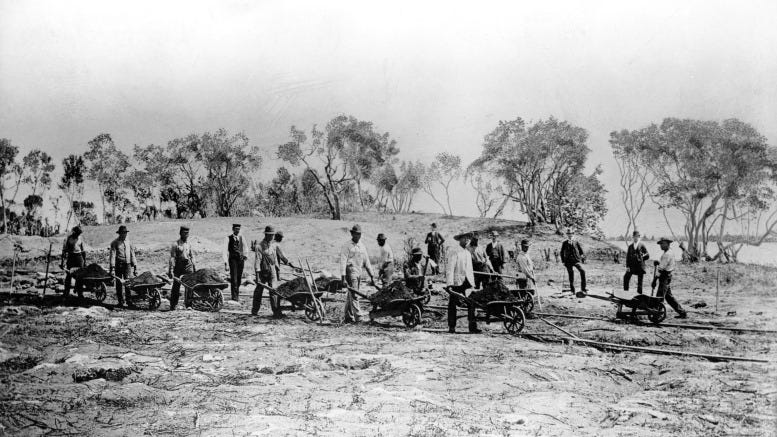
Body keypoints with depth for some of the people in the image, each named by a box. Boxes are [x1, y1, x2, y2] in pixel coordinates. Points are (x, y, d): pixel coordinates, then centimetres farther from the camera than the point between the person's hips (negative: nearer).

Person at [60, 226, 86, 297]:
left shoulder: (80, 239, 8)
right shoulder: (68, 238, -3)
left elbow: (83, 250, 15)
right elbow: (64, 250, -3)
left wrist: (85, 261, 13)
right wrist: (62, 262, -7)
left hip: (79, 257, 3)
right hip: (70, 257, -3)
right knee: (69, 275, -2)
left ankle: (80, 293, 5)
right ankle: (66, 293, 4)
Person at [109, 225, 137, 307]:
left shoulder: (128, 242, 12)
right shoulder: (115, 243, 0)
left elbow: (132, 254, 16)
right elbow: (112, 255, -7)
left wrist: (135, 267, 12)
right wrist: (112, 267, -16)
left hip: (127, 264, 2)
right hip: (118, 264, -2)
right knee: (119, 283, 3)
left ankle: (129, 301, -5)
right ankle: (120, 301, 11)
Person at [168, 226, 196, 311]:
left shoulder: (189, 243, 10)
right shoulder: (176, 244, -6)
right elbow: (172, 258, -9)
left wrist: (193, 267, 14)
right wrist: (171, 270, -15)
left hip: (188, 265, 4)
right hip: (178, 266, -4)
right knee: (176, 285, -1)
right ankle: (173, 305, 7)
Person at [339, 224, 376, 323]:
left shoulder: (362, 246, 16)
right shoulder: (346, 246, -4)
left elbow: (366, 262, 18)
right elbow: (343, 261, -11)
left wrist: (372, 276, 14)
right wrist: (343, 277, -20)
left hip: (359, 273, 6)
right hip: (351, 272, -6)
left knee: (350, 296, 10)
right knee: (354, 295, -10)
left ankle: (347, 317, 15)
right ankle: (358, 317, -13)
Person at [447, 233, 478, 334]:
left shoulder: (468, 253, 18)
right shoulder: (455, 252, -4)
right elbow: (450, 269, -9)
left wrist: (472, 282, 15)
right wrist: (449, 284, -16)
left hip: (467, 282, 5)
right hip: (457, 282, -5)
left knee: (471, 303, -6)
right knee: (452, 305, 2)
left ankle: (472, 326, -7)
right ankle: (451, 327, 9)